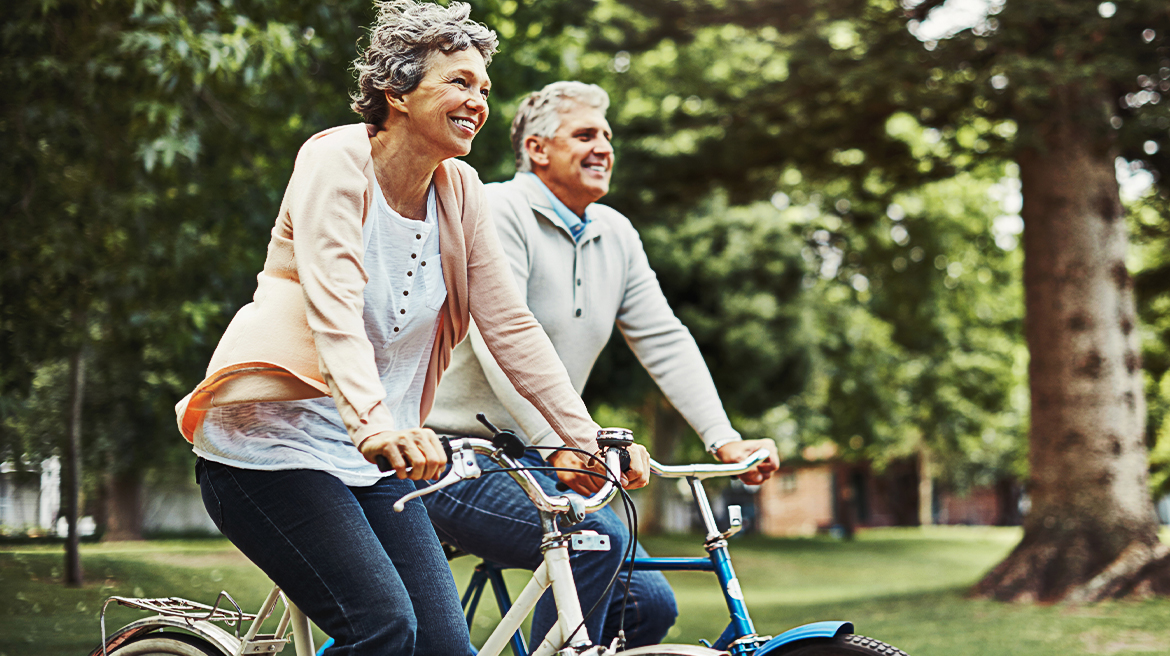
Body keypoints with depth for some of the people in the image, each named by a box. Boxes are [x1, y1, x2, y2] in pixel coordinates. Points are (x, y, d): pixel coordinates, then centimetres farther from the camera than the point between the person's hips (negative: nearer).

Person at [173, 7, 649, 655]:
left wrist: (590, 439, -4)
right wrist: (372, 421, -43)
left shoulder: (459, 191, 5)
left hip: (375, 458, 7)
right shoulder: (336, 160, -12)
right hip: (273, 442, -6)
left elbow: (511, 326, 5)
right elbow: (333, 308, -27)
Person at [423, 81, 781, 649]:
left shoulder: (616, 236, 12)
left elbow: (664, 341, 7)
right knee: (595, 538, -29)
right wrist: (559, 445, -36)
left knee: (649, 602, -4)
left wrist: (724, 439, -7)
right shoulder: (496, 212, -12)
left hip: (533, 464, 8)